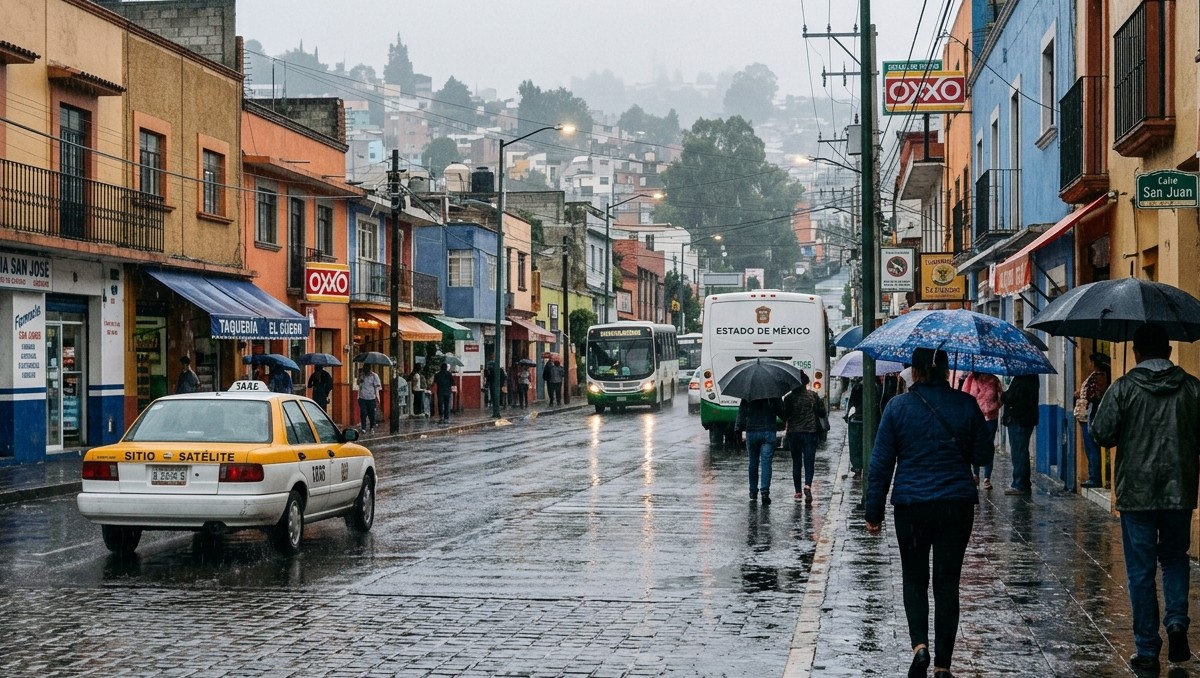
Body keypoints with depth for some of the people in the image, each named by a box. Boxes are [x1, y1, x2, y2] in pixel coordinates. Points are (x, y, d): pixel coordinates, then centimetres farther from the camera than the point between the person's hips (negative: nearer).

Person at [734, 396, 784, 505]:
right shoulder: (774, 396, -2)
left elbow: (741, 413, 1)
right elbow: (781, 412, 0)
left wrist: (738, 428, 6)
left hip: (751, 433, 1)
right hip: (769, 433, -1)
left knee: (753, 463, 13)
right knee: (766, 463, -4)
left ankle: (753, 492, 20)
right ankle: (765, 491, -17)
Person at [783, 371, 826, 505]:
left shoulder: (788, 397, -2)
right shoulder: (813, 396, 0)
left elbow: (784, 415, 0)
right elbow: (822, 413, 5)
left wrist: (785, 429, 17)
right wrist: (822, 403, 22)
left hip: (793, 433, 1)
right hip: (810, 432, -1)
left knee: (796, 463, 12)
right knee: (809, 462, -3)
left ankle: (798, 490, 16)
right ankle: (807, 485, -27)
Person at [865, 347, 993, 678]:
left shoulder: (898, 407, -5)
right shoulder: (966, 405, -2)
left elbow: (880, 463, -4)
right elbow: (984, 455, 5)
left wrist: (874, 511, 3)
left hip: (911, 505, -1)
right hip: (957, 505, 1)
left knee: (915, 579, 14)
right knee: (947, 583, 8)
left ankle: (920, 645, -8)